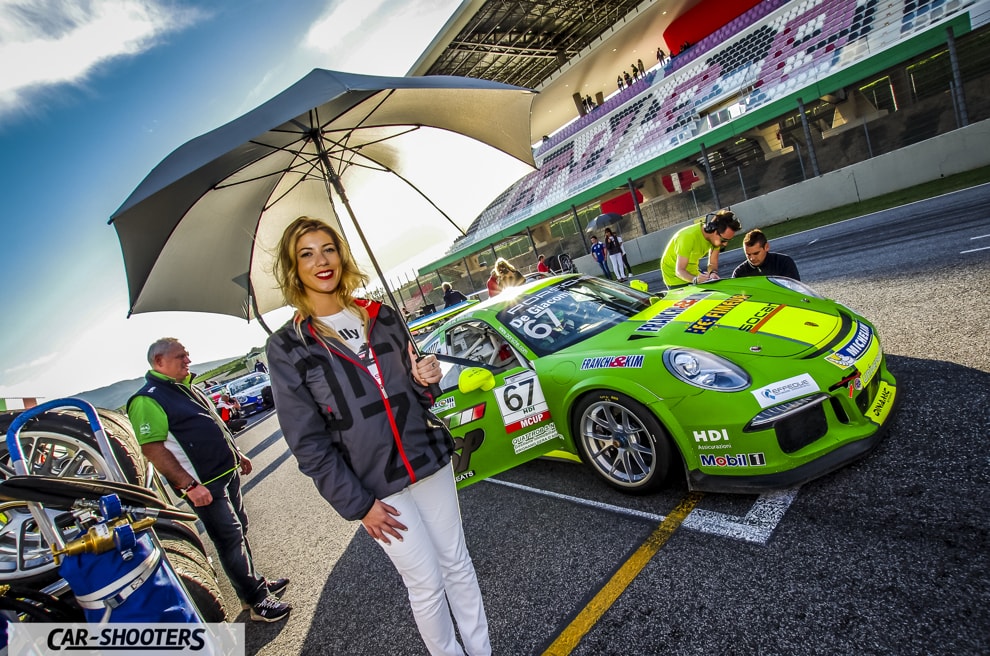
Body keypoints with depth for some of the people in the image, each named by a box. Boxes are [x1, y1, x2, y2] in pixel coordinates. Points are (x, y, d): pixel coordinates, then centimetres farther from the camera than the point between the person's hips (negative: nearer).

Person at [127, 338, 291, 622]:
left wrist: (237, 454, 23)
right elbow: (152, 449, -21)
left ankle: (256, 582, 32)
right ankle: (256, 601, 9)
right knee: (230, 539, -2)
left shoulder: (185, 387, 14)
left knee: (239, 531, 18)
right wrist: (189, 485, -25)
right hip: (204, 484, -9)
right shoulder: (147, 400, -15)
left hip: (227, 472, 9)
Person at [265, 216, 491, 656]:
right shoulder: (286, 348, -8)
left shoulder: (382, 317, 3)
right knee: (426, 584, 9)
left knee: (458, 564, 15)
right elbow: (307, 441, -7)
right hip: (376, 487, -3)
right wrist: (357, 504, -8)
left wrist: (426, 380, -10)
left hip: (430, 462, 4)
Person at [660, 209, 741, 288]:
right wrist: (695, 279, -50)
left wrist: (713, 273, -30)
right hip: (675, 276, -6)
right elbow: (679, 271, -32)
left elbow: (713, 263, -7)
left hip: (692, 274, 6)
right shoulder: (688, 237, -32)